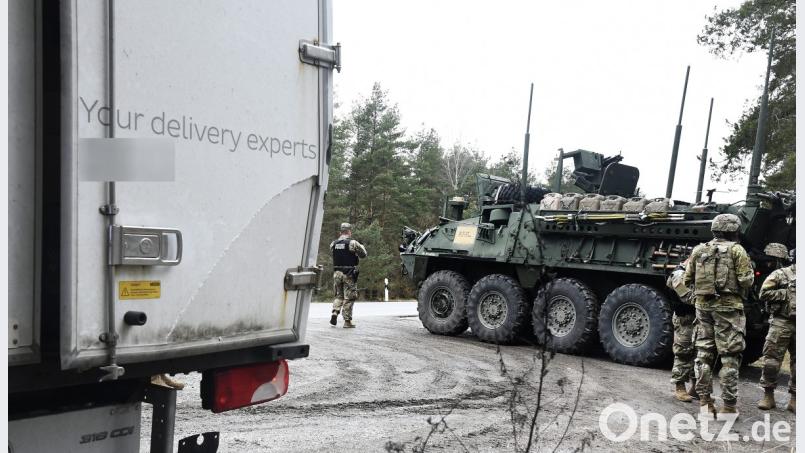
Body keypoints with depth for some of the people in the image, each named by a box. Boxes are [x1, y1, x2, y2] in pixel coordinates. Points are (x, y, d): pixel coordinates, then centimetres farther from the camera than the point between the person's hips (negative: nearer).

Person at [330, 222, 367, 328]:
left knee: (339, 295, 20)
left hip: (337, 273, 4)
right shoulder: (353, 243, -10)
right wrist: (362, 246, 20)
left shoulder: (333, 243, 4)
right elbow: (363, 255, -1)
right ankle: (347, 321, 4)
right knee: (348, 298, 3)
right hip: (349, 274, -4)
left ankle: (335, 312, 1)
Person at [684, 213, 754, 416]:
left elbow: (687, 279, 10)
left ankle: (704, 400, 14)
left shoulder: (698, 250, 9)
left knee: (704, 352, 12)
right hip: (727, 306, -4)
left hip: (703, 304, 4)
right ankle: (729, 405, 2)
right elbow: (746, 280, -10)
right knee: (729, 356, 0)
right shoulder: (736, 250, -4)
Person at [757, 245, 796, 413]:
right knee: (772, 359, -3)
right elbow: (764, 293, -7)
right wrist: (786, 293, -13)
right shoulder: (781, 274, 1)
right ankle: (768, 396, 7)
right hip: (782, 322, -4)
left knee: (798, 363, 6)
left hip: (799, 325, 4)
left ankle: (794, 399, 14)